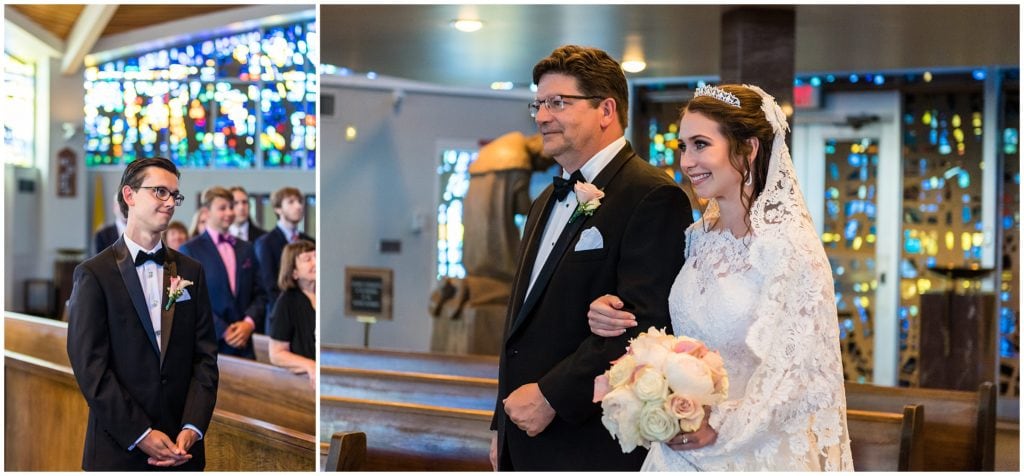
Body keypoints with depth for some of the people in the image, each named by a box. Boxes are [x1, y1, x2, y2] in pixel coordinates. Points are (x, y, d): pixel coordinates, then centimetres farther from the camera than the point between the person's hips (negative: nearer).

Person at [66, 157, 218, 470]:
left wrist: (191, 430, -9)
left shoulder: (191, 271, 7)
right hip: (119, 451, -3)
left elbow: (205, 356, 3)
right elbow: (90, 367, -10)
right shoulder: (94, 274, -4)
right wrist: (141, 435, -14)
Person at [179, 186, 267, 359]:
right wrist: (223, 331, -12)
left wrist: (249, 323, -7)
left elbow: (259, 294, 11)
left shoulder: (246, 248, 15)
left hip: (243, 345, 4)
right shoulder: (190, 250, 1)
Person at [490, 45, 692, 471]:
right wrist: (503, 428, 15)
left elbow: (644, 324, -22)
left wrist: (550, 395, -20)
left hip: (593, 447, -7)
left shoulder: (653, 197, -13)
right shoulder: (545, 203, 16)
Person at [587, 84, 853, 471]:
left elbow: (798, 367, -17)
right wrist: (616, 318, -4)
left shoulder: (789, 247, -16)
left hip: (753, 451, -6)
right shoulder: (696, 238, 3)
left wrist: (722, 426, -23)